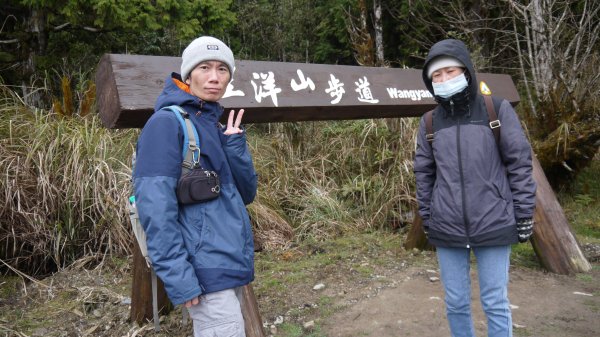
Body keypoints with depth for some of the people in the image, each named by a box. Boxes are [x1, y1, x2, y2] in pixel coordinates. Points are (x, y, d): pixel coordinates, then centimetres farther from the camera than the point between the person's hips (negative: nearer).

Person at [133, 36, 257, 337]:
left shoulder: (215, 126, 13)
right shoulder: (167, 122, -11)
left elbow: (244, 193, 9)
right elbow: (155, 208, -19)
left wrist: (234, 143, -5)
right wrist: (178, 277, -23)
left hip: (230, 262, 8)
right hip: (206, 270, -8)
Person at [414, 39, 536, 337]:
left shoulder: (498, 111, -3)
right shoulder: (429, 122, 5)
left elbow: (520, 164, -1)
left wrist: (524, 215, -2)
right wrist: (426, 218, 10)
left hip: (493, 226, -2)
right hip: (446, 231, 3)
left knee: (495, 304, 7)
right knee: (455, 304, 12)